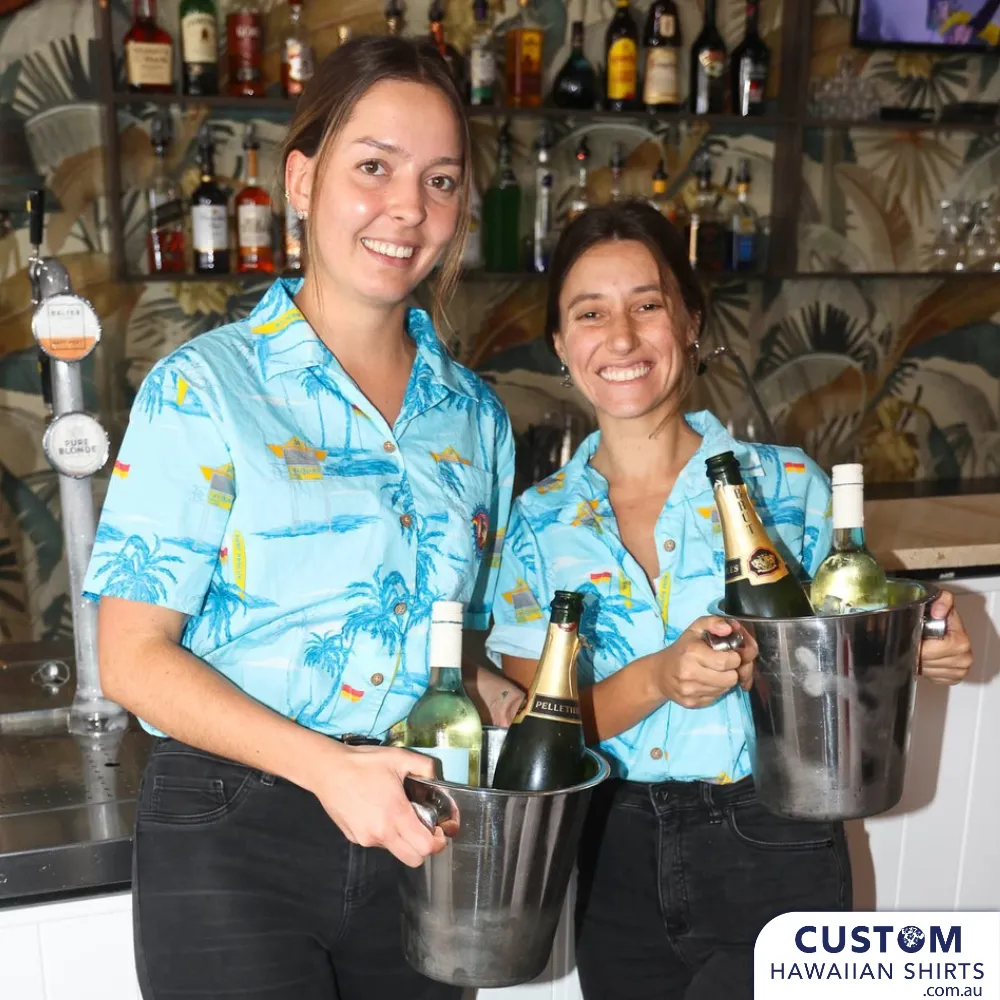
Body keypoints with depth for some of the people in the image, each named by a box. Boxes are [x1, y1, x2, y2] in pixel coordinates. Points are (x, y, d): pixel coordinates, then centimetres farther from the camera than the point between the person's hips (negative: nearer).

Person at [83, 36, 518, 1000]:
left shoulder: (474, 412, 6)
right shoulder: (202, 389, -9)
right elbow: (135, 657, -11)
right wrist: (327, 766, -21)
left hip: (413, 836, 5)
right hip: (232, 842, -4)